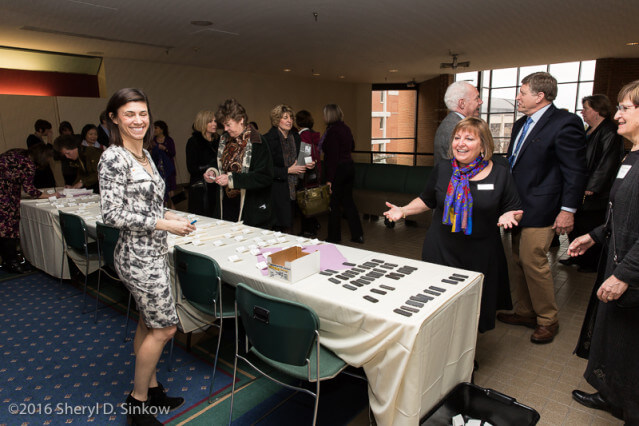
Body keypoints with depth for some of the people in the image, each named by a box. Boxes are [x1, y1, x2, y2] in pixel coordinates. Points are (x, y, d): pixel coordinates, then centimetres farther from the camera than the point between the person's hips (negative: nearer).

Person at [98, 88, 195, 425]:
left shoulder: (144, 155, 10)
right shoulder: (114, 157, -17)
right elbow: (112, 215, -21)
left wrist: (168, 215, 3)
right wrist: (164, 224, -19)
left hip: (154, 252, 9)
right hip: (138, 256, -9)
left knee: (148, 324, 19)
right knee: (165, 327, 2)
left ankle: (152, 389, 36)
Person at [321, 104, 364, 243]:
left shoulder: (332, 131, -16)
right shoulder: (346, 128, 9)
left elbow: (332, 156, -21)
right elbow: (352, 146, 24)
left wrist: (329, 179, -21)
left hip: (338, 169, -8)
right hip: (349, 165, 8)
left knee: (334, 203, 3)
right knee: (348, 201, 15)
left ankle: (334, 237, 13)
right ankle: (358, 234, 18)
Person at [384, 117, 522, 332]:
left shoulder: (500, 174, -3)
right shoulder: (442, 170, 3)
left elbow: (516, 210, 5)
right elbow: (427, 201, 15)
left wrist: (508, 216, -17)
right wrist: (403, 210, 1)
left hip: (480, 255, -1)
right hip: (440, 250, 1)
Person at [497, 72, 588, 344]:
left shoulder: (565, 123, -11)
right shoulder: (521, 125, 15)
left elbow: (575, 171, -12)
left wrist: (568, 210, -15)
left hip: (540, 209, -8)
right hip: (516, 208, 9)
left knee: (534, 262, -5)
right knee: (519, 262, 13)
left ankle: (547, 320, 15)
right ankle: (524, 312, 28)